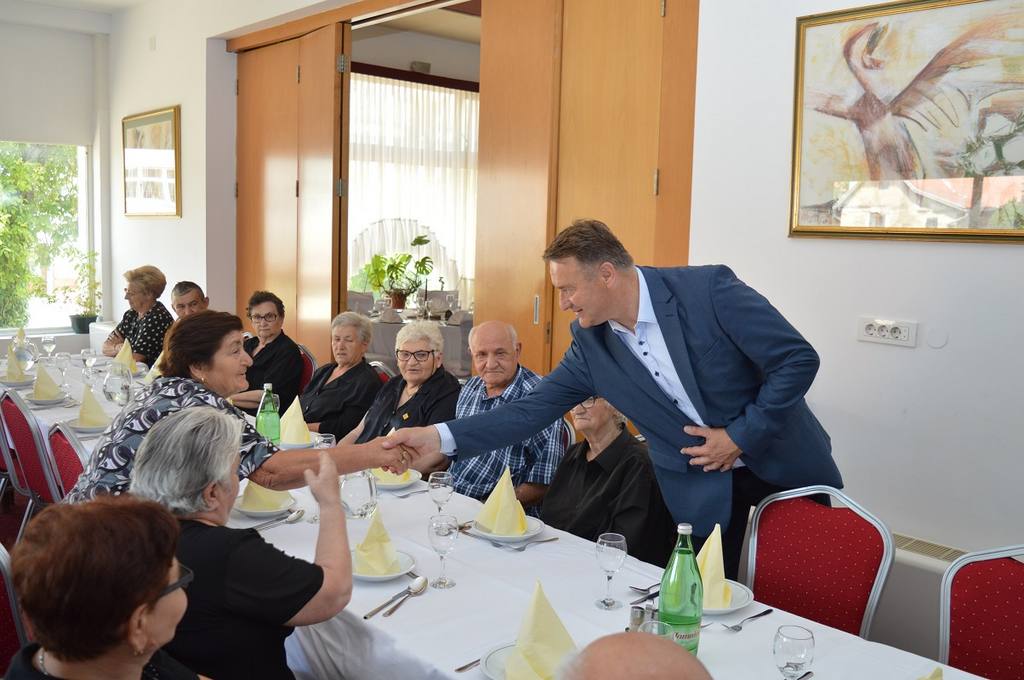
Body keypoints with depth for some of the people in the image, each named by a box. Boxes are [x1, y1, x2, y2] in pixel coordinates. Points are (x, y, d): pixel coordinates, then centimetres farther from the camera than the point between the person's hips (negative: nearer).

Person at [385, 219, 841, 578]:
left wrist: (740, 436, -20)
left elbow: (799, 360, -18)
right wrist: (440, 437, -14)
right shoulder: (590, 342, -8)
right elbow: (534, 408, -6)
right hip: (699, 486, 3)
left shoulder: (709, 290, -22)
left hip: (780, 457, -2)